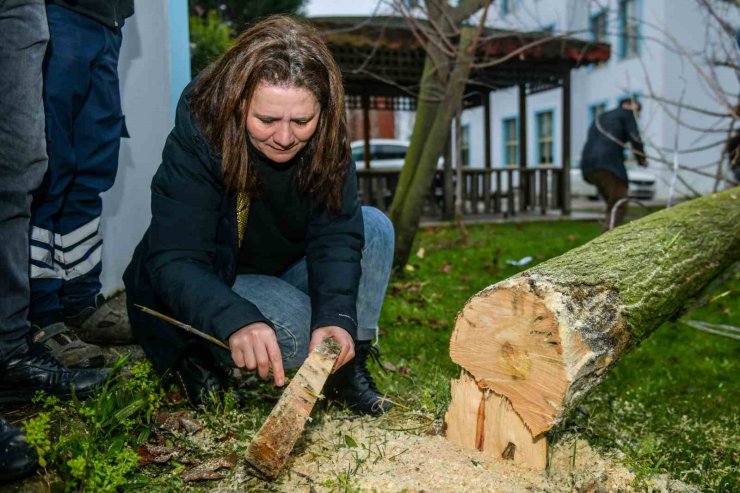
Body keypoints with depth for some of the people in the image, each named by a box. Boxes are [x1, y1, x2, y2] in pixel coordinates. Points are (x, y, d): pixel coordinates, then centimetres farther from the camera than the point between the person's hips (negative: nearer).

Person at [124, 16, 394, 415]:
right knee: (293, 327, -32)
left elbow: (334, 234, -22)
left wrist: (337, 315, -40)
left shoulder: (325, 140, -17)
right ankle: (197, 359, -4)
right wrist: (236, 321, -52)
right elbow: (173, 262, -32)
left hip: (283, 272, 5)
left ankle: (349, 368, -8)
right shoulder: (197, 139, -27)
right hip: (205, 285, -4)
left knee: (375, 228, -16)